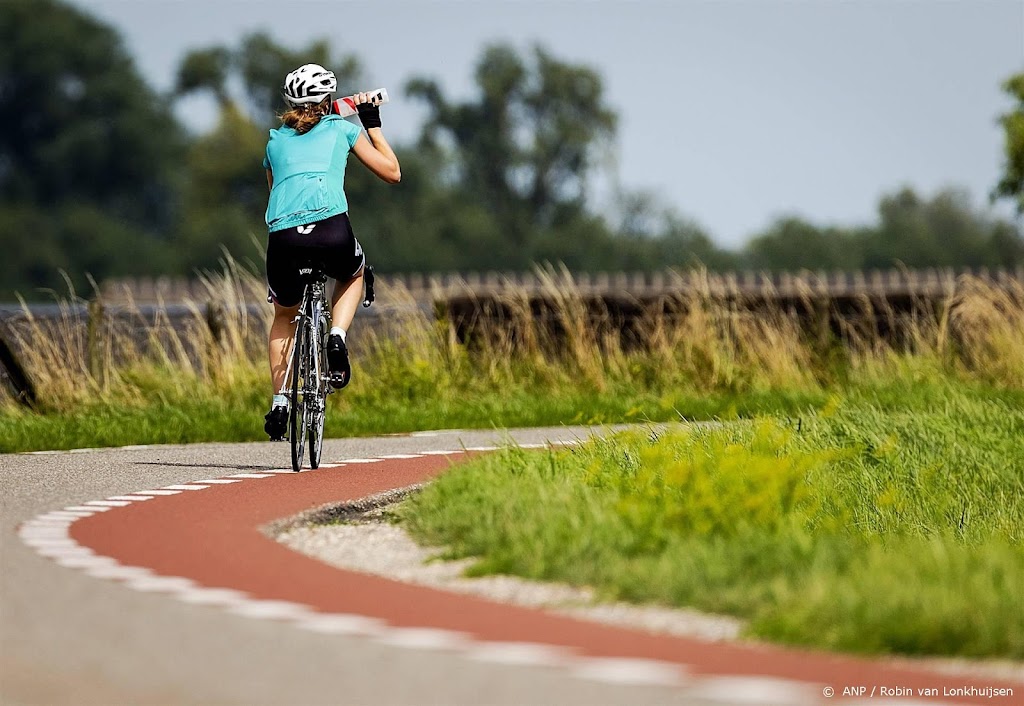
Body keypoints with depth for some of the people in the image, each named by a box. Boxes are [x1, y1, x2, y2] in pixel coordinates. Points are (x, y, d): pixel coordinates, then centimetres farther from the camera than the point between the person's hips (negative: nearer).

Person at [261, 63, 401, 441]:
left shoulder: (275, 140, 27)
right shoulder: (341, 128, 20)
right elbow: (392, 172, 26)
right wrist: (372, 123, 36)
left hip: (282, 235, 2)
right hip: (331, 230, -2)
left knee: (284, 315, 30)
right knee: (353, 274, 36)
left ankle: (279, 403, 18)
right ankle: (337, 337, 9)